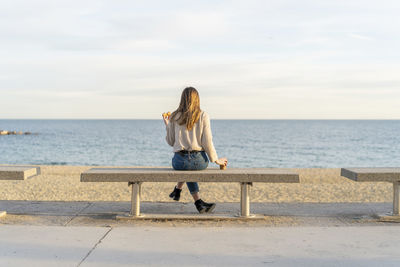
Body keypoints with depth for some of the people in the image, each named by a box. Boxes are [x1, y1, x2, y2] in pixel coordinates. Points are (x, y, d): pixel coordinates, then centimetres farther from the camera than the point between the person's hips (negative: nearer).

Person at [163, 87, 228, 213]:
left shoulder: (174, 117, 1)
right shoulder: (203, 116, -3)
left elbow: (171, 142, 8)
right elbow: (207, 142, -5)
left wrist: (167, 124, 21)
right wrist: (216, 160, 7)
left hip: (179, 161, 1)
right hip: (199, 161, 0)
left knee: (186, 166, 35)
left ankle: (198, 202, 27)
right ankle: (178, 189, 42)